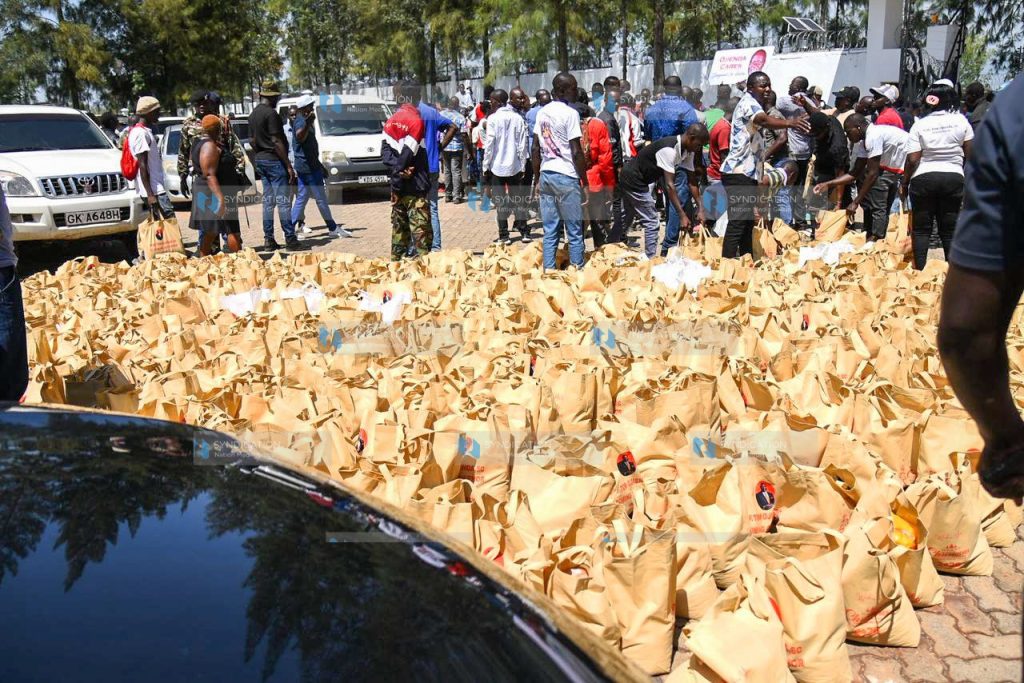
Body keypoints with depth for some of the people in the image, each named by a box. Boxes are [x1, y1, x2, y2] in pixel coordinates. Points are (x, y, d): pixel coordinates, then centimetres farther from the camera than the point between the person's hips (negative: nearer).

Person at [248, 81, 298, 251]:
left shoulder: (253, 115, 13)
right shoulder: (271, 113, -14)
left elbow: (253, 141, 17)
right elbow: (276, 142, -18)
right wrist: (289, 166, -17)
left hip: (261, 160, 9)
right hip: (274, 160, -9)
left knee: (268, 201, 10)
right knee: (283, 200, -7)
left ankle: (268, 240, 9)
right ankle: (290, 238, -6)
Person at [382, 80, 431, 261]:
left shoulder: (392, 120, 10)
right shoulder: (416, 119, -11)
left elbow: (385, 150, 1)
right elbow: (407, 154, -16)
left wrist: (397, 171, -11)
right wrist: (399, 176, -8)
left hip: (398, 184, 7)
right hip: (414, 185, -7)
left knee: (399, 226, 14)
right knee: (420, 228, -7)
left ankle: (397, 260, 18)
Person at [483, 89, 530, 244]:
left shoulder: (493, 118, -9)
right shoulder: (518, 118, 3)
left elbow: (489, 145, -10)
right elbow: (522, 145, 3)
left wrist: (486, 167, -3)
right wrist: (522, 166, 9)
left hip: (497, 166, -4)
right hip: (515, 166, 4)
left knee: (500, 201, 2)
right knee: (517, 199, 12)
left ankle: (504, 235, 3)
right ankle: (524, 232, 12)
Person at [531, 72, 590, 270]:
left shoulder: (542, 112, 9)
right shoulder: (570, 114, -10)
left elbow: (536, 148, 10)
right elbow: (576, 152, -13)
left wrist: (537, 179, 15)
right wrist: (584, 182, -7)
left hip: (546, 175, 6)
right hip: (566, 177, -6)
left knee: (550, 231, 9)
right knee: (575, 232, 2)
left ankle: (548, 270, 10)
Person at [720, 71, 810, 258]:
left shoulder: (754, 104, 21)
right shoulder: (748, 102, -12)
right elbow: (764, 120, -35)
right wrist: (789, 123, -52)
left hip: (748, 172, 11)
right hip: (738, 173, -11)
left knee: (748, 221, 14)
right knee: (737, 222, -13)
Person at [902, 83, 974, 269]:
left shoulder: (919, 125, -3)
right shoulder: (960, 120, 0)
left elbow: (912, 160, -8)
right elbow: (969, 154, 4)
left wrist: (905, 183, 3)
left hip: (923, 179, -1)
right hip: (954, 177, 1)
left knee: (921, 228, 6)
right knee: (950, 229, 7)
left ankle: (919, 269, 5)